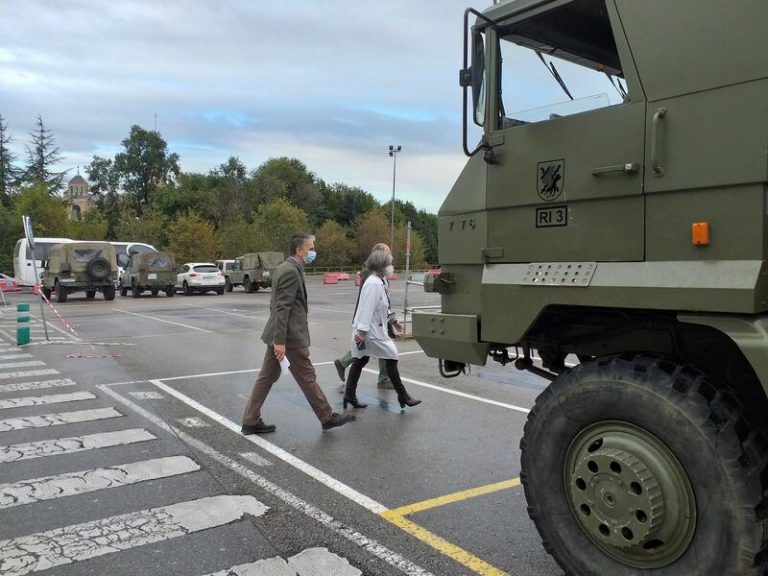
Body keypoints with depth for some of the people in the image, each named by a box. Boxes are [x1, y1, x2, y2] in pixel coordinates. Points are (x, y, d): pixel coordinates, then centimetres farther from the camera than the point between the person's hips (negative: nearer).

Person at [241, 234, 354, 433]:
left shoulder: (283, 268, 14)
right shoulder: (291, 272, -17)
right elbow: (282, 308, -23)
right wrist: (280, 341, -25)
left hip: (277, 334, 10)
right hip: (290, 337, -10)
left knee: (267, 378, 12)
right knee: (307, 378, 3)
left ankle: (251, 422, 17)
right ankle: (327, 418, 16)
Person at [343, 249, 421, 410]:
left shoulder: (380, 282, 10)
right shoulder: (373, 284, -22)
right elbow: (367, 309, -25)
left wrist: (392, 320, 26)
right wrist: (362, 332, -26)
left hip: (376, 328, 10)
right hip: (371, 330, -10)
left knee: (360, 360, 12)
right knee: (391, 357, -2)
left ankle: (350, 395, 19)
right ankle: (403, 396, 8)